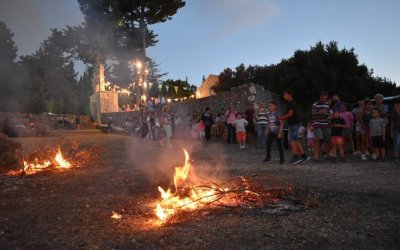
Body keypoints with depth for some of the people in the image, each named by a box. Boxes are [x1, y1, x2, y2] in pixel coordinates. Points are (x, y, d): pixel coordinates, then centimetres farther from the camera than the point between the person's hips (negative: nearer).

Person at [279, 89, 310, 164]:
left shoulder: (291, 103, -12)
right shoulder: (290, 103, 19)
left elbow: (290, 114, -18)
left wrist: (282, 117, -7)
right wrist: (283, 118, 10)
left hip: (294, 123, -10)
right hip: (293, 123, 10)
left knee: (292, 140, -8)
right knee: (296, 140, 10)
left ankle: (295, 156, -8)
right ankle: (303, 155, 11)